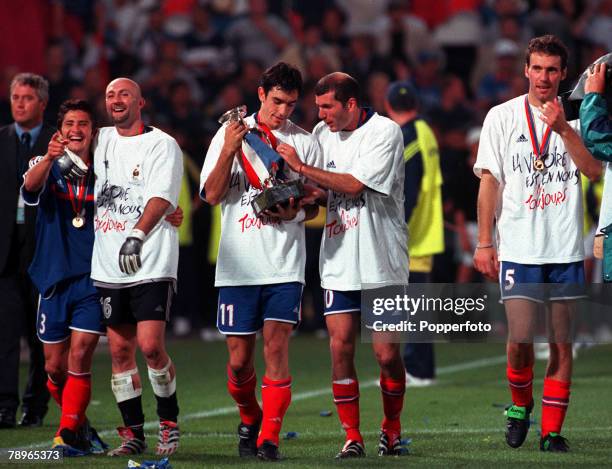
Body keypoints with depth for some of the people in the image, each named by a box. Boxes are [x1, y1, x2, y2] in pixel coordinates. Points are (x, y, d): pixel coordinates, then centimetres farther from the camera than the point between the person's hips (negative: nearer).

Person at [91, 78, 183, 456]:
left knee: (150, 346, -14)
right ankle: (133, 432, 11)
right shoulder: (101, 141, 15)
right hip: (109, 267, 6)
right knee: (120, 350, 4)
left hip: (151, 264, -6)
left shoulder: (161, 145, -3)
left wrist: (137, 236, -27)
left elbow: (160, 198, -15)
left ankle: (169, 422, 4)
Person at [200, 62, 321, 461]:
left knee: (277, 346, -12)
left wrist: (293, 212, -11)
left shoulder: (304, 143, 6)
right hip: (238, 265, 1)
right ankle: (250, 420, 30)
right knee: (239, 360, 4)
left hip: (285, 266, -1)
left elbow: (314, 207, 11)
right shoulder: (229, 135, 6)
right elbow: (212, 195, -1)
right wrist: (229, 150, -14)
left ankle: (269, 438, -9)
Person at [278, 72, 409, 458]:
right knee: (341, 347, -4)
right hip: (339, 263, 5)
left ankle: (392, 428, 20)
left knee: (387, 352, -2)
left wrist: (301, 168, -15)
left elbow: (355, 184, -19)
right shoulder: (323, 133, 9)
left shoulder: (385, 132, -9)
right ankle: (352, 437, 3)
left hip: (382, 262, -4)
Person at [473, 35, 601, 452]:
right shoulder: (503, 117, 5)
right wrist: (484, 242, 0)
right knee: (520, 339, -9)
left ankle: (552, 430, 8)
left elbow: (594, 171, -7)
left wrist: (563, 128, -18)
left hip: (566, 249, 1)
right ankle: (520, 405, 18)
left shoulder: (574, 118, 7)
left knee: (562, 342, 1)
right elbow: (489, 181, 4)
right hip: (518, 248, -1)